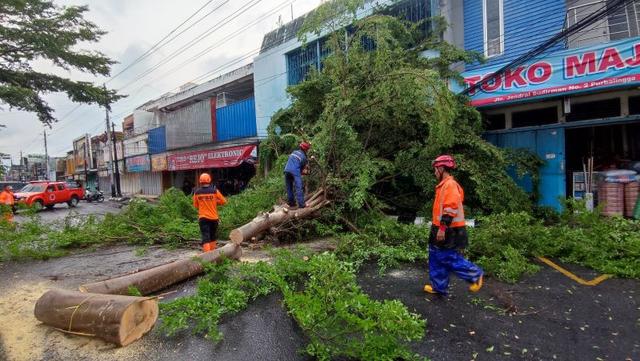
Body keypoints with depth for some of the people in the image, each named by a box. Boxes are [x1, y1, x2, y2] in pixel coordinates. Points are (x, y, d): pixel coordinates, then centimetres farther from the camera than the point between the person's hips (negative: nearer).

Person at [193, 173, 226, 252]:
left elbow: (196, 205, 9)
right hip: (214, 217, 1)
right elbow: (223, 201, 1)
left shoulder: (197, 192, -4)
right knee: (213, 237, 19)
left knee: (205, 238, -4)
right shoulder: (215, 191, -8)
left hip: (203, 218, -1)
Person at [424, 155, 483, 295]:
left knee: (449, 258, -3)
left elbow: (451, 208, -26)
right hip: (444, 230, 10)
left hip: (449, 231, -10)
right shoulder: (445, 185, 14)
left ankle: (476, 275, 14)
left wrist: (442, 228, -26)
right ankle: (439, 286, 21)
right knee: (437, 257, 13)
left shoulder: (450, 184, -18)